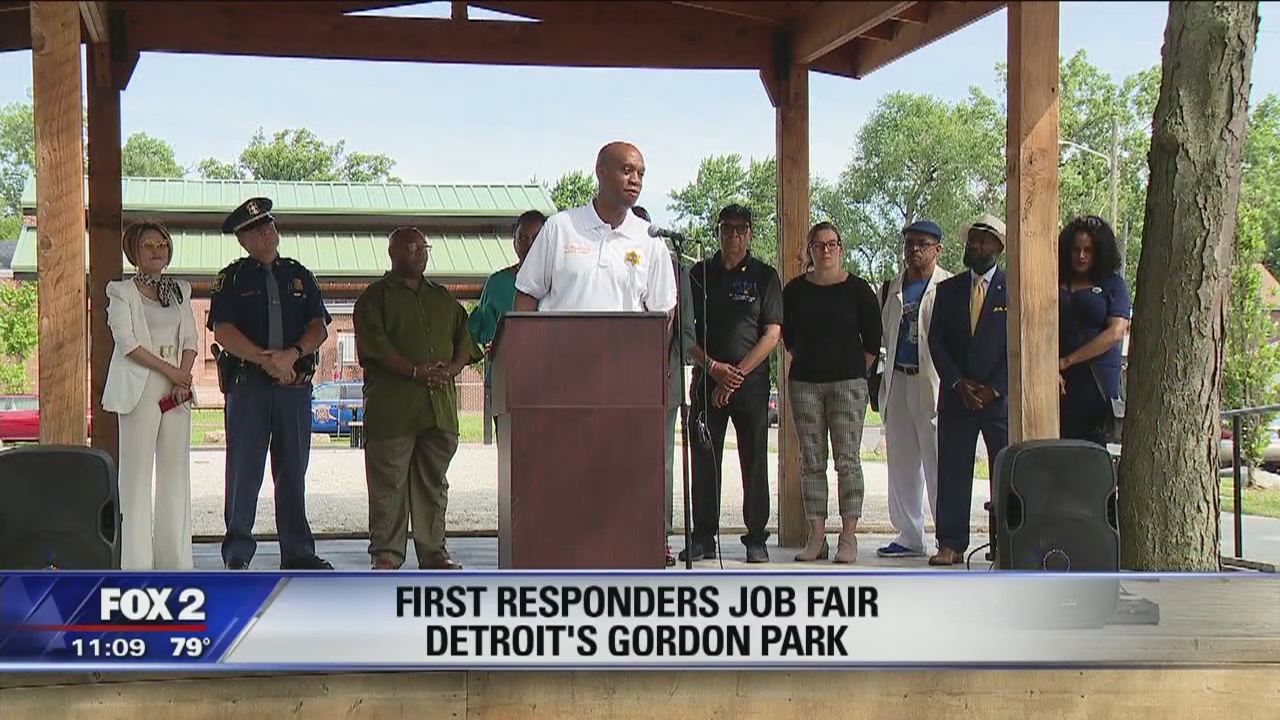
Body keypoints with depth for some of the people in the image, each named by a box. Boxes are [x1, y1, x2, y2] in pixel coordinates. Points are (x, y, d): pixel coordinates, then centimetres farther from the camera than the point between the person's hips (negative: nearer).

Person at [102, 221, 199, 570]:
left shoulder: (180, 291, 17)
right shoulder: (121, 291, 3)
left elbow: (191, 339, 11)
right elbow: (127, 342, -8)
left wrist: (183, 378, -6)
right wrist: (168, 370, -13)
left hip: (177, 390, 5)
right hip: (140, 388, -5)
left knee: (176, 471, 4)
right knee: (137, 472, -6)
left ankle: (175, 556, 7)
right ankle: (137, 559, -5)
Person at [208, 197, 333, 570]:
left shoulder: (299, 276, 15)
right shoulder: (231, 279, 6)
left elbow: (319, 327, 7)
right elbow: (222, 330, -5)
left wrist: (292, 355, -12)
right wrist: (265, 359, -16)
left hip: (296, 383, 3)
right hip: (247, 384, -3)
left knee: (293, 469, 6)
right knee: (244, 469, -2)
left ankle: (297, 551, 11)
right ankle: (238, 552, 4)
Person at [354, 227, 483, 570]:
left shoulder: (443, 298, 21)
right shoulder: (375, 296, 4)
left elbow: (465, 339, 15)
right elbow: (375, 345, -8)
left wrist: (452, 368, -5)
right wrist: (416, 371, -17)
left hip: (440, 405, 5)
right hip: (392, 406, -5)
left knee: (433, 480, 8)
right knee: (389, 481, -4)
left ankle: (432, 551, 13)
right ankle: (387, 553, 3)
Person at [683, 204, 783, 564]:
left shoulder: (765, 276, 5)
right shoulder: (699, 273, 9)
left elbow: (772, 334, -1)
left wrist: (737, 373, -9)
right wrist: (714, 367, -7)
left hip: (752, 382, -1)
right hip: (707, 380, 2)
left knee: (754, 462, 1)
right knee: (703, 460, 2)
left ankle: (756, 538, 8)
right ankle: (703, 537, 9)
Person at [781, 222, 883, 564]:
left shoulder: (857, 289, 1)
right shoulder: (794, 290, 8)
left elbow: (874, 337, 6)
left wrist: (859, 370, 4)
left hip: (847, 382, -3)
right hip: (804, 382, 3)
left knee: (847, 460, -5)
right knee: (811, 462, 3)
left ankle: (849, 537, -3)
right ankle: (816, 537, 6)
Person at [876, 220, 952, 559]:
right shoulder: (892, 289, 15)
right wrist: (881, 383, 13)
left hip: (932, 383, -6)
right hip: (898, 382, 7)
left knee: (938, 464, -5)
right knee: (901, 465, 10)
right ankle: (909, 537, 18)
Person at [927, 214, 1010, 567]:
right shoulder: (948, 289, 12)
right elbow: (936, 341, 7)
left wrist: (994, 389, -9)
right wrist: (959, 384, -5)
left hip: (1001, 396, -3)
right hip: (956, 396, 3)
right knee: (952, 471, 1)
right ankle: (951, 544, 5)